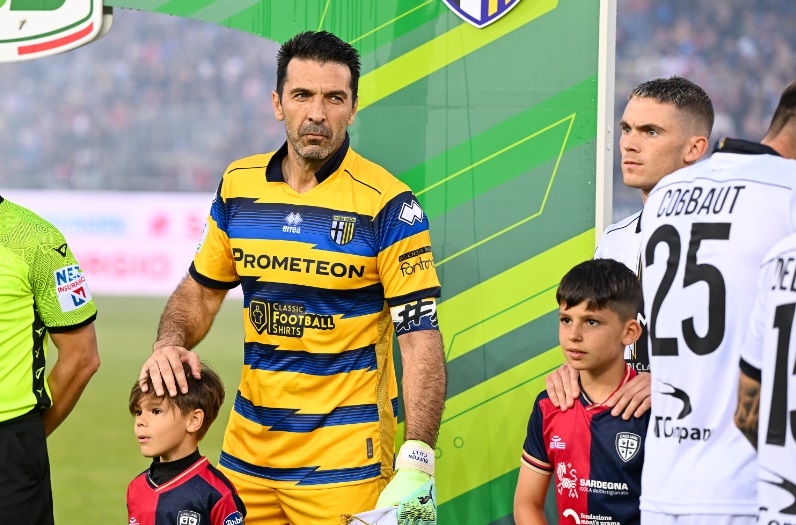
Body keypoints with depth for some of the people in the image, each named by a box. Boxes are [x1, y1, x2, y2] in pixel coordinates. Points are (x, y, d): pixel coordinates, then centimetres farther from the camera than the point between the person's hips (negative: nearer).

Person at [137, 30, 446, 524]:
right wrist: (170, 343, -4)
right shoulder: (238, 185, 4)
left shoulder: (387, 204, -12)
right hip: (248, 448, 5)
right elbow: (202, 288, 18)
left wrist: (416, 463, -23)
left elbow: (421, 335, -14)